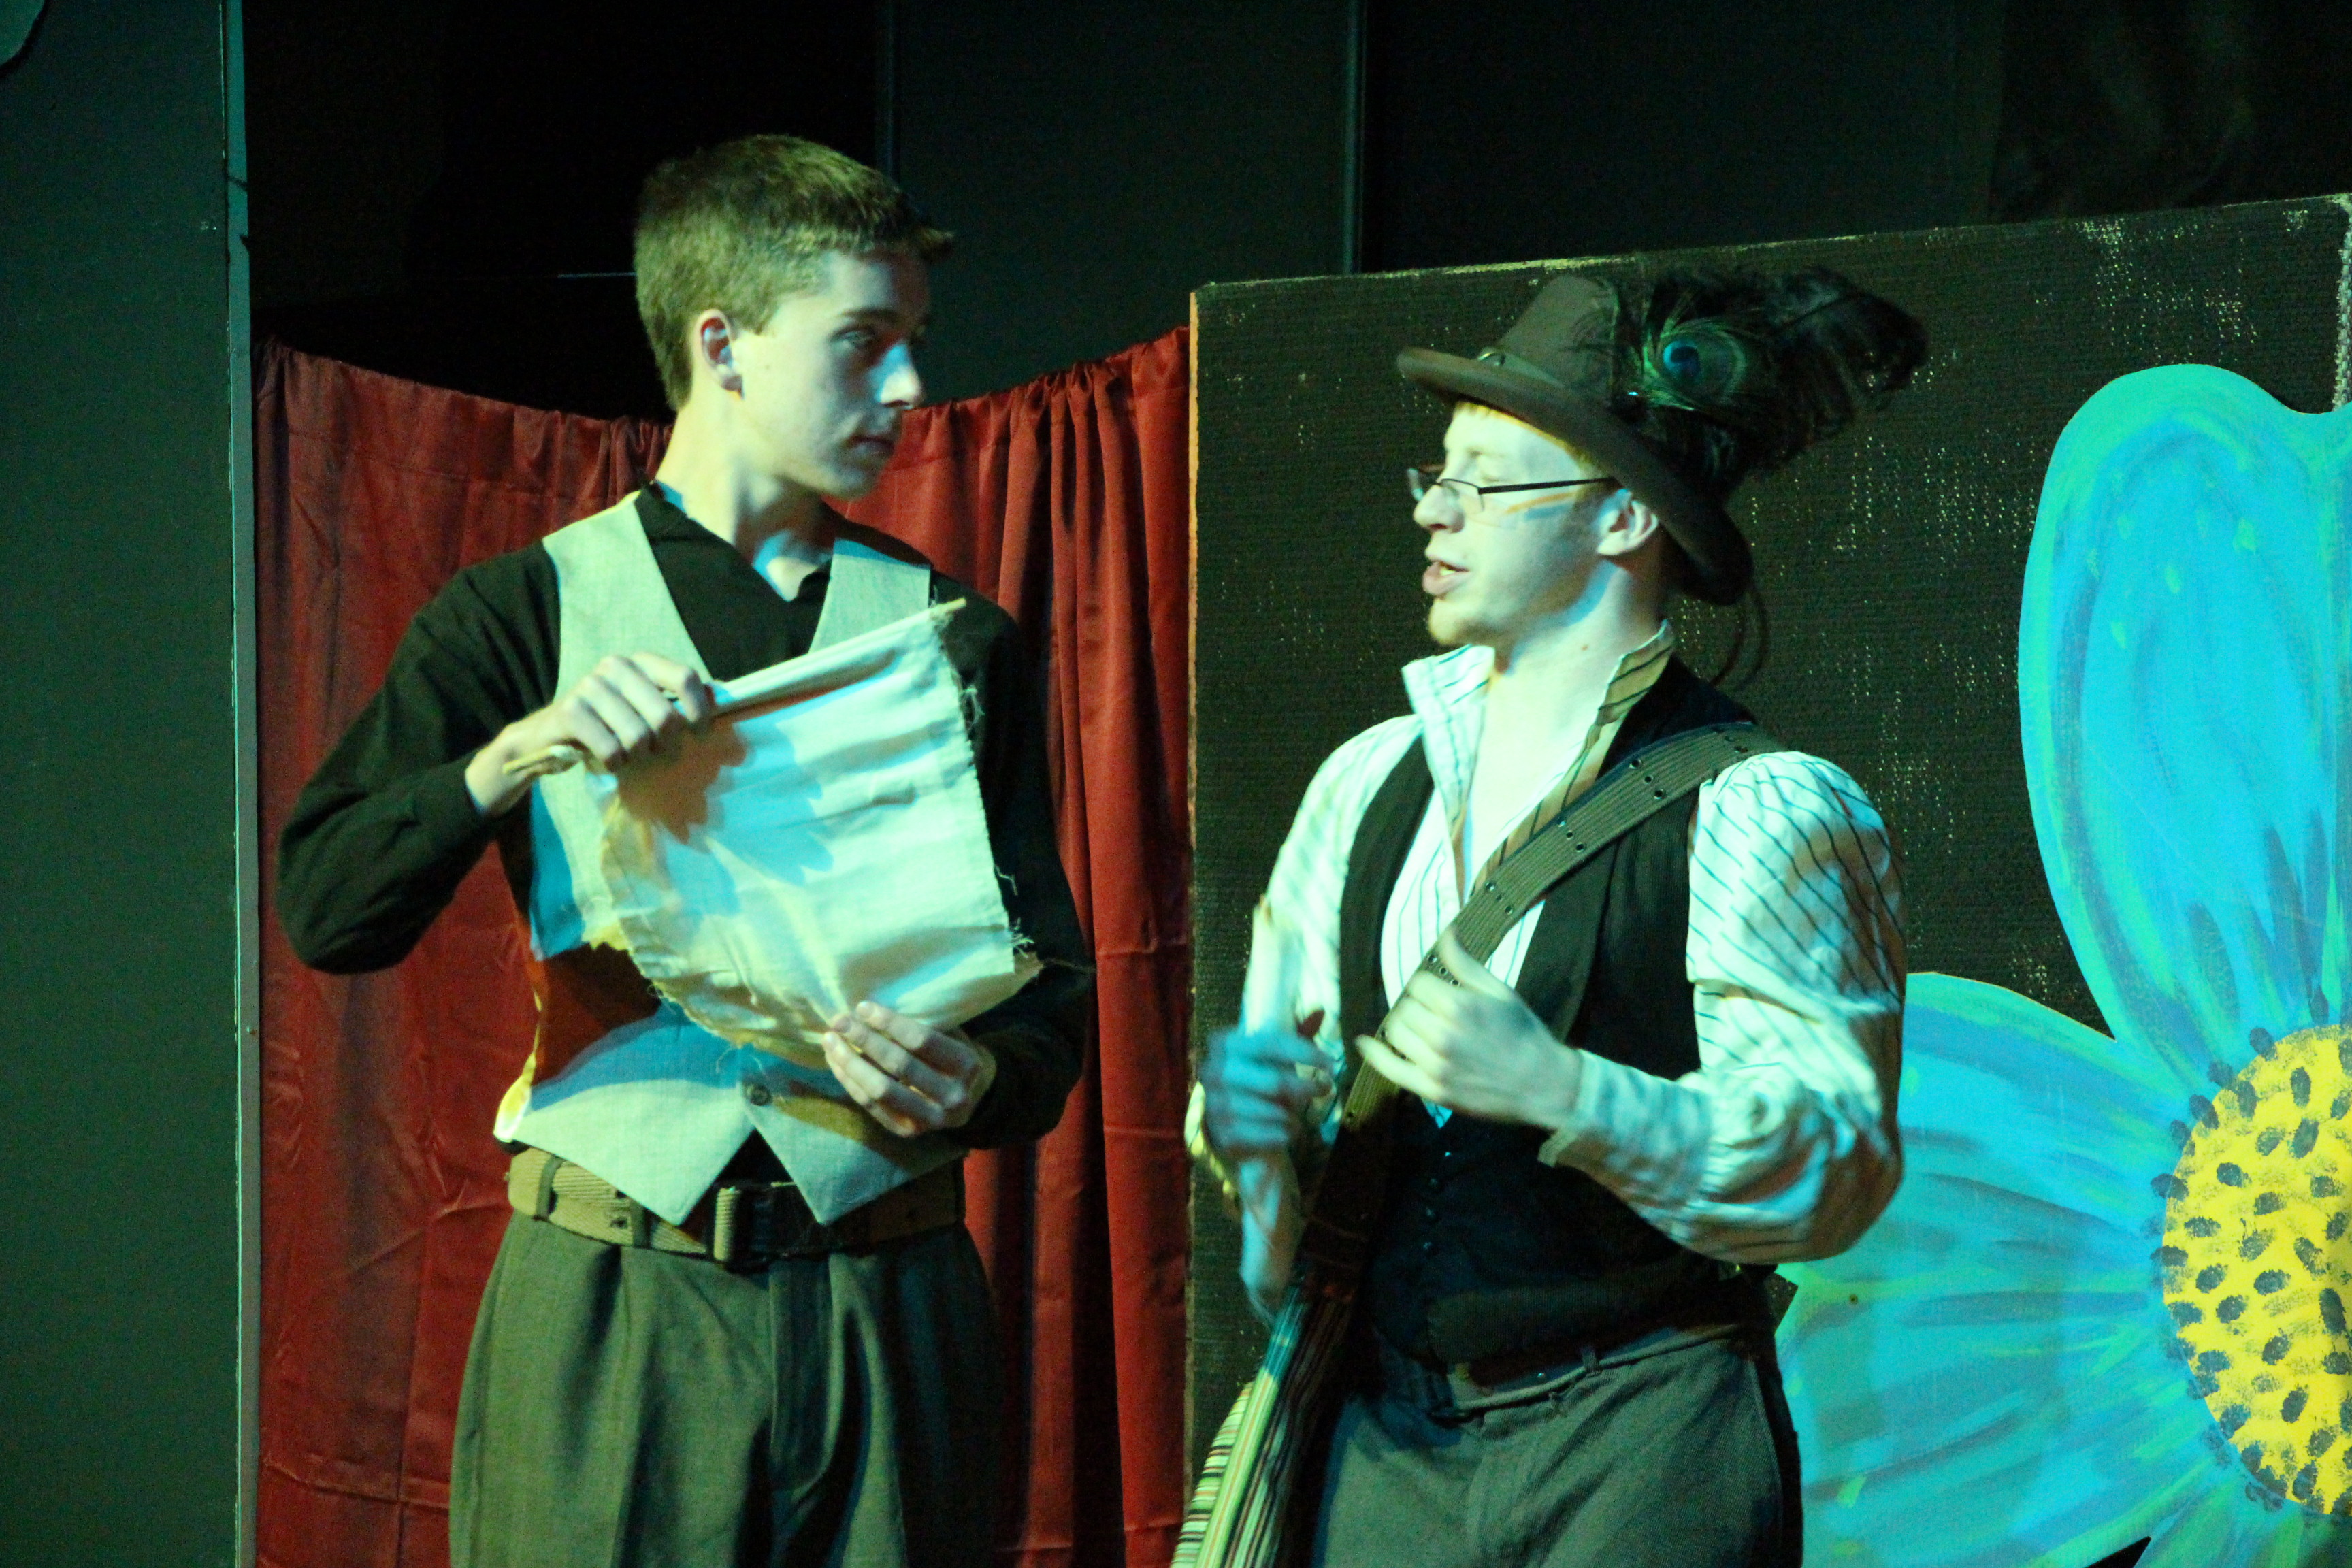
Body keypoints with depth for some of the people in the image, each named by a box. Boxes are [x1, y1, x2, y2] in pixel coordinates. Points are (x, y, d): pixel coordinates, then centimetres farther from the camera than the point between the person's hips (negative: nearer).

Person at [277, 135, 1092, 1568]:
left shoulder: (957, 639, 13)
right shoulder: (525, 615, 7)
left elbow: (1052, 993, 8)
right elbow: (329, 909, -6)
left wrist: (980, 1085, -14)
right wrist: (522, 750, -21)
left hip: (889, 1302, 2)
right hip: (612, 1297, -2)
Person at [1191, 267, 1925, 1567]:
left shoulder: (1764, 813, -8)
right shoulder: (1367, 784, 10)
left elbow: (1839, 1168, -15)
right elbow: (1294, 1064, 17)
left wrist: (1564, 1093, -26)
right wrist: (1247, 1110, -6)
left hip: (1640, 1451, -5)